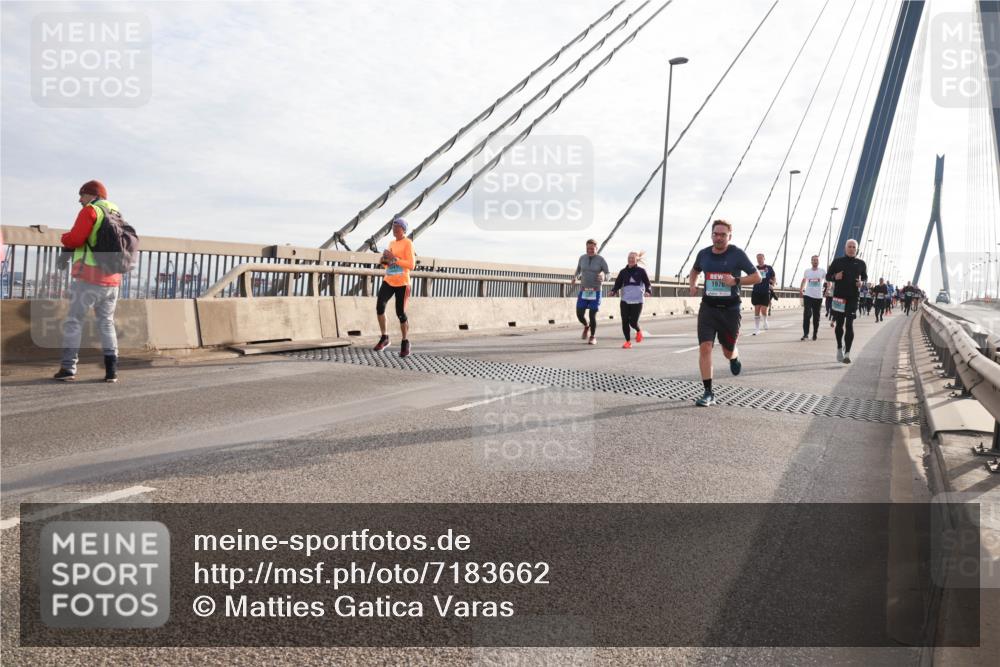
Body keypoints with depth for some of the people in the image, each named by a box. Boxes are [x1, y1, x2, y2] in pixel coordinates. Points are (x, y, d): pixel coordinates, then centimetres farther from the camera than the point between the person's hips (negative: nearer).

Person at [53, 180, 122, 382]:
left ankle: (68, 368, -1)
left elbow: (75, 238, -16)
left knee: (73, 321, 3)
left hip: (88, 278, -6)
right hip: (112, 280, 6)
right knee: (107, 323, 13)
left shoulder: (91, 210, -6)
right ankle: (111, 370, 6)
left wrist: (64, 238, 7)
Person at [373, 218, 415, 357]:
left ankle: (405, 342, 19)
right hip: (388, 281, 6)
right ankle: (384, 337, -2)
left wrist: (394, 258, -20)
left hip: (402, 283, -5)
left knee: (401, 313, -1)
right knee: (379, 305, -16)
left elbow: (411, 265, -14)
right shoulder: (392, 244, 15)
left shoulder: (408, 243, -6)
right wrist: (384, 261, 1)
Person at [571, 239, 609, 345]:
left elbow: (608, 274, -5)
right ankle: (586, 326, 32)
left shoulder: (601, 260, -7)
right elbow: (578, 269, 18)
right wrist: (575, 278, -4)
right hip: (583, 290, 3)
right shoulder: (582, 258, 3)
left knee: (592, 316, -7)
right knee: (579, 314, -3)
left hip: (595, 291, -3)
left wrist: (603, 277, -29)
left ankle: (593, 337, 16)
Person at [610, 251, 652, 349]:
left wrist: (648, 291, -19)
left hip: (637, 301, -3)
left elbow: (648, 284, 1)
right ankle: (628, 341, 12)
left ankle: (638, 331, 28)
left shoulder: (641, 271, 2)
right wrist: (613, 291, -12)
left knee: (633, 321, -7)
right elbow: (618, 284, 8)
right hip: (625, 300, 3)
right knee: (625, 321, -3)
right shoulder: (623, 272, 9)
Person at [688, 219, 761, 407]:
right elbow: (695, 270, 25)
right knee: (705, 347, -13)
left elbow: (757, 277, -2)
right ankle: (708, 393, -7)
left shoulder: (737, 254, -6)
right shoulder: (703, 254, 4)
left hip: (730, 309, -2)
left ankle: (734, 358, 53)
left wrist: (736, 280, -18)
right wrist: (692, 284, 5)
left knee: (728, 351, 12)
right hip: (708, 307, 2)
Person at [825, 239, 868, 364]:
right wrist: (835, 277, -13)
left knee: (849, 325, -9)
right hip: (839, 297, 1)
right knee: (839, 324, 9)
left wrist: (862, 282, -4)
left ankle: (847, 353, -10)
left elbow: (865, 277, 19)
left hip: (853, 298, -1)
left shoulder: (861, 263, 8)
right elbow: (828, 276, 10)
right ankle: (840, 348, 31)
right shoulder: (837, 261, 5)